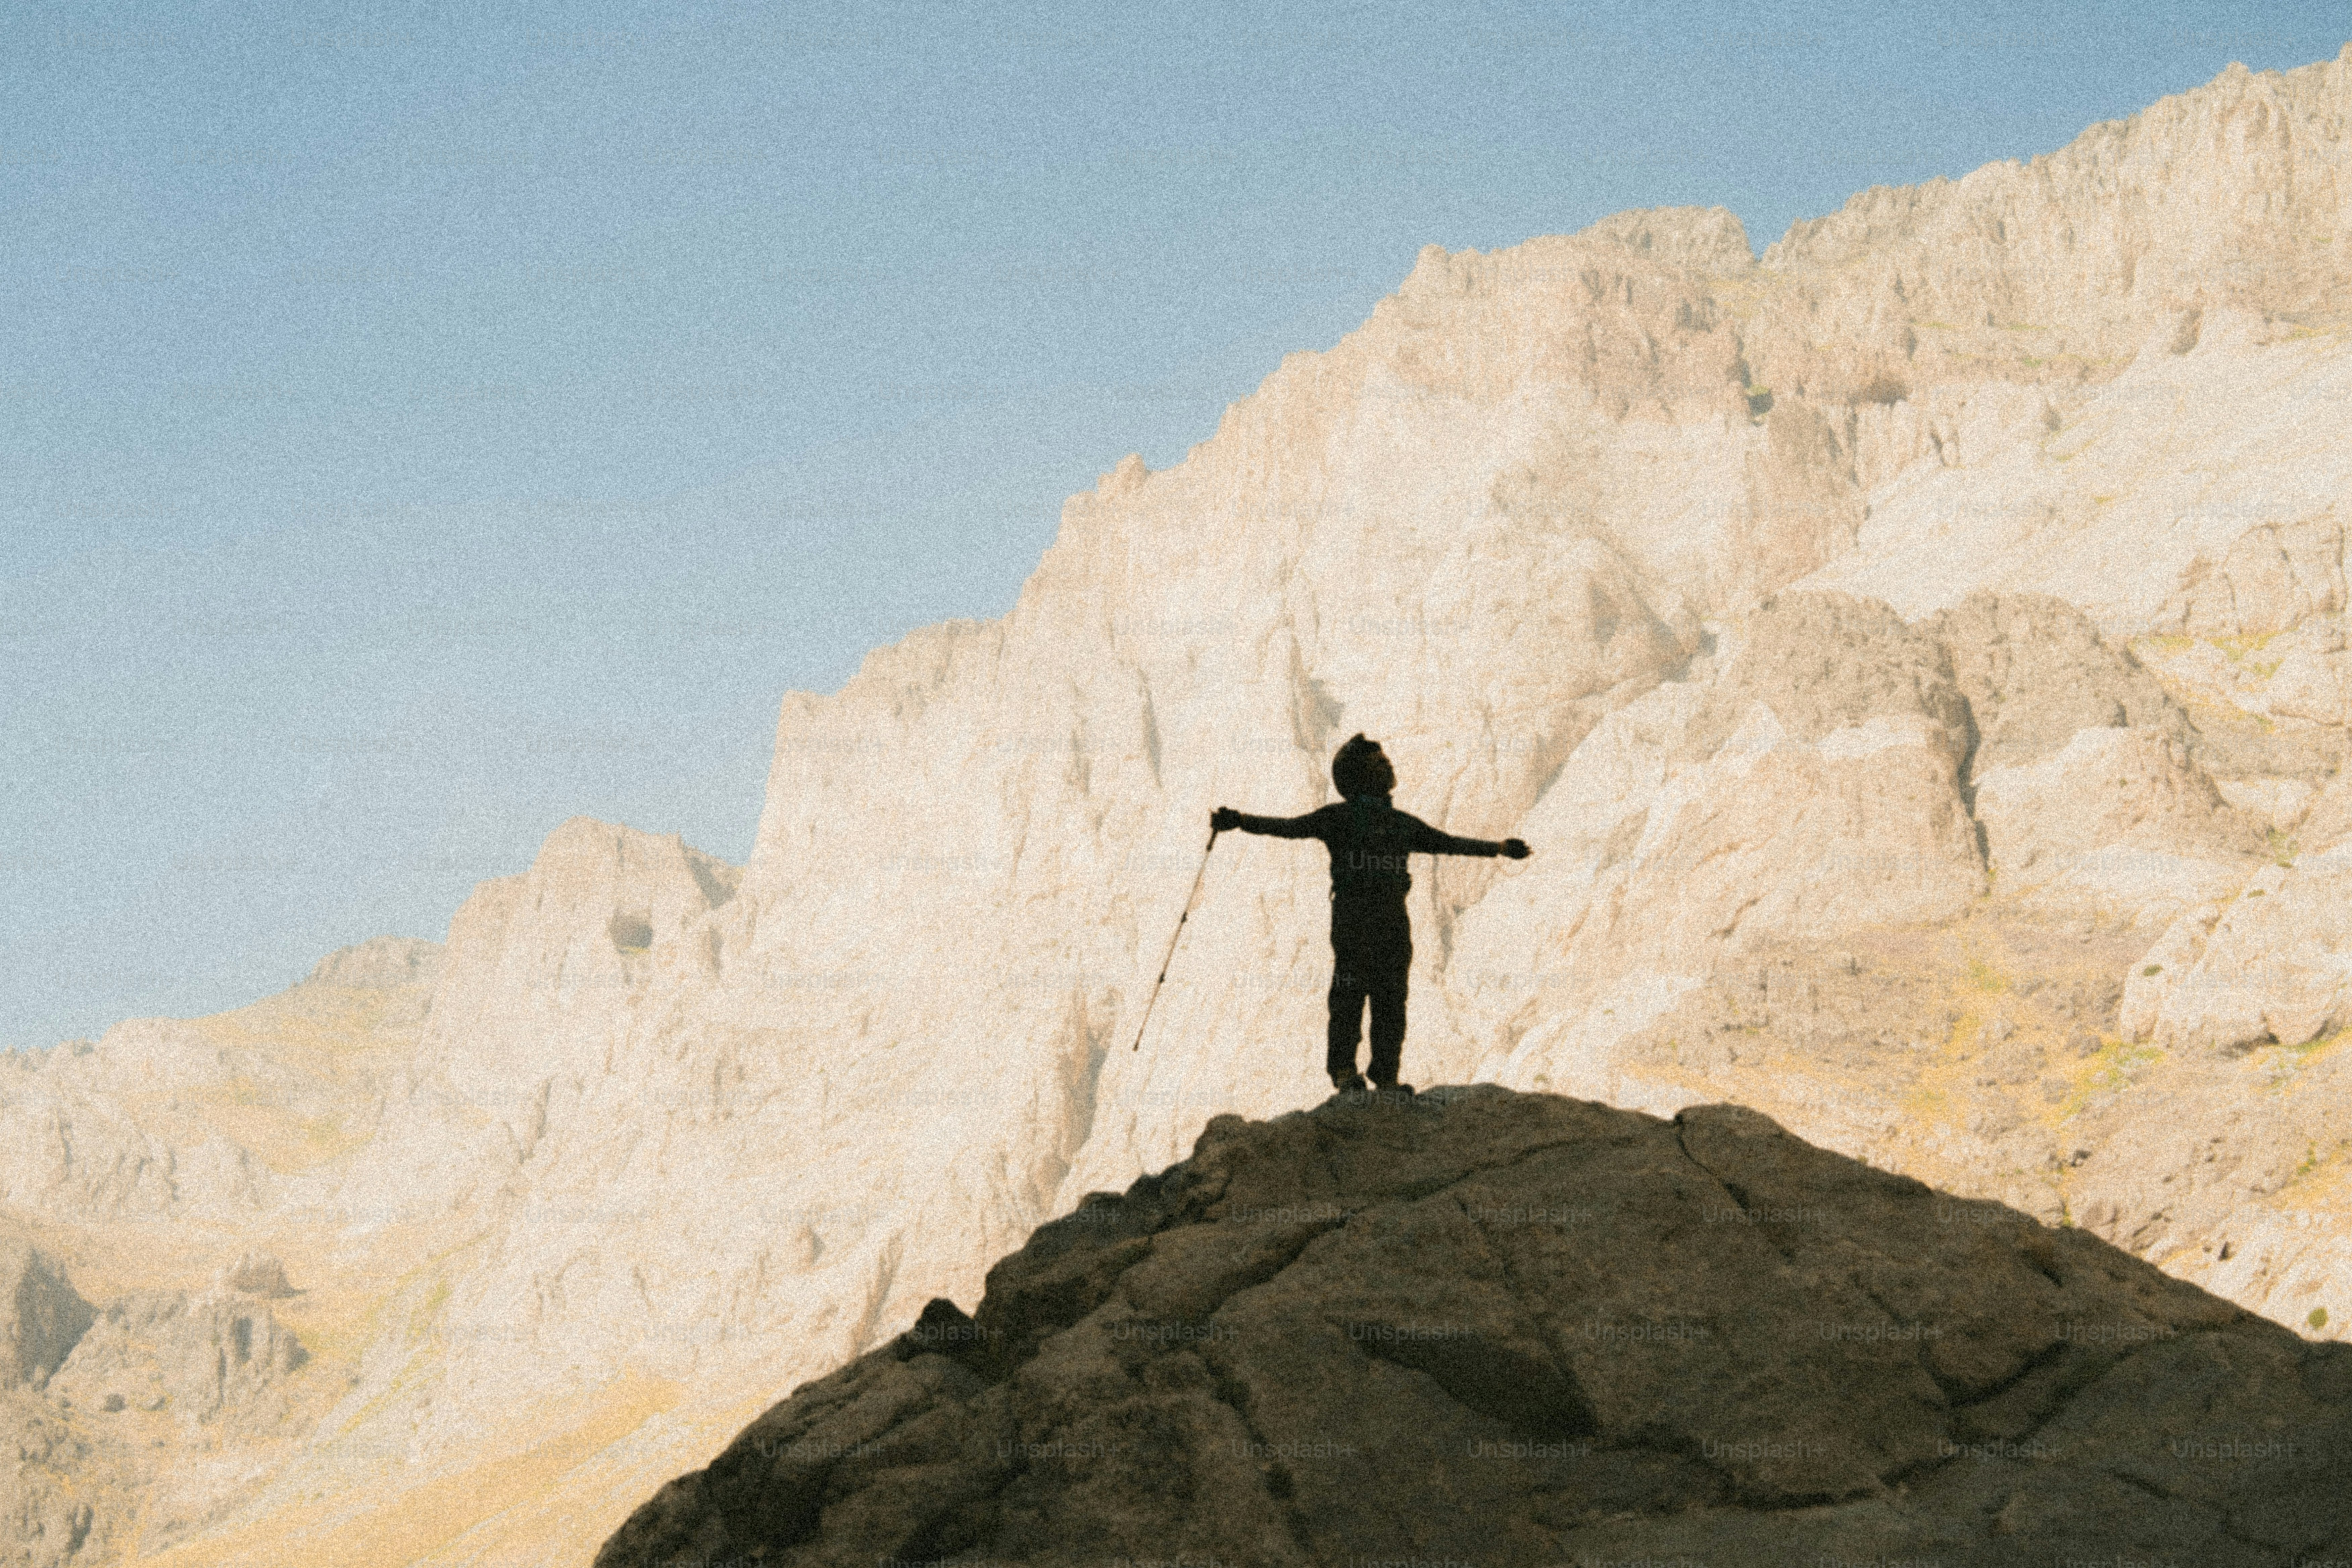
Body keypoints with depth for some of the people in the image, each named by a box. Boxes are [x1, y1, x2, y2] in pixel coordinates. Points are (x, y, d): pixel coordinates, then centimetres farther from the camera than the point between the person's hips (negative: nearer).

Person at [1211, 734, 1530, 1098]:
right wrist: (1241, 821, -20)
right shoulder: (1339, 817, 4)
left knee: (1392, 998, 2)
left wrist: (1498, 848, 35)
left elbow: (1447, 843, 32)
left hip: (1394, 918, 5)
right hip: (1353, 915, -5)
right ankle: (1344, 1071, -9)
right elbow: (1291, 828, -6)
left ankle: (1387, 1076, 5)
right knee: (1351, 990, -11)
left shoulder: (1403, 823, 22)